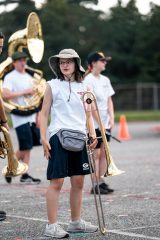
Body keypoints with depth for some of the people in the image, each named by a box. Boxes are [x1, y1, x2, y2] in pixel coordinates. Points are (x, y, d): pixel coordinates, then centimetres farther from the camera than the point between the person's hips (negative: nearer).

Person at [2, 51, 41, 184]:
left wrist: (38, 116, 14)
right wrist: (24, 92, -16)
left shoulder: (29, 77, 18)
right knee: (25, 147, -8)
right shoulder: (10, 77, -4)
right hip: (20, 117, -7)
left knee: (27, 147, 6)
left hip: (32, 117, 7)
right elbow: (5, 95, -19)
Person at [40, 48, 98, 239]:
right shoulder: (52, 86, 1)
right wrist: (43, 138, -9)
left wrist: (92, 133, 3)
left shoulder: (83, 87, 12)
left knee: (78, 181, 9)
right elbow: (44, 113, 0)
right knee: (57, 181, -7)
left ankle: (76, 222, 20)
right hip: (59, 136, -5)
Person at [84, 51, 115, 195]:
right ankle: (96, 185, 0)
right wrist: (99, 122, -16)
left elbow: (109, 100, 13)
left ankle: (102, 181, 14)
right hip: (94, 123, -7)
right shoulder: (89, 80, -11)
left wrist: (111, 118, 0)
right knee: (96, 153, -4)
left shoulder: (105, 80, 12)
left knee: (104, 152, 7)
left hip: (105, 123, 7)